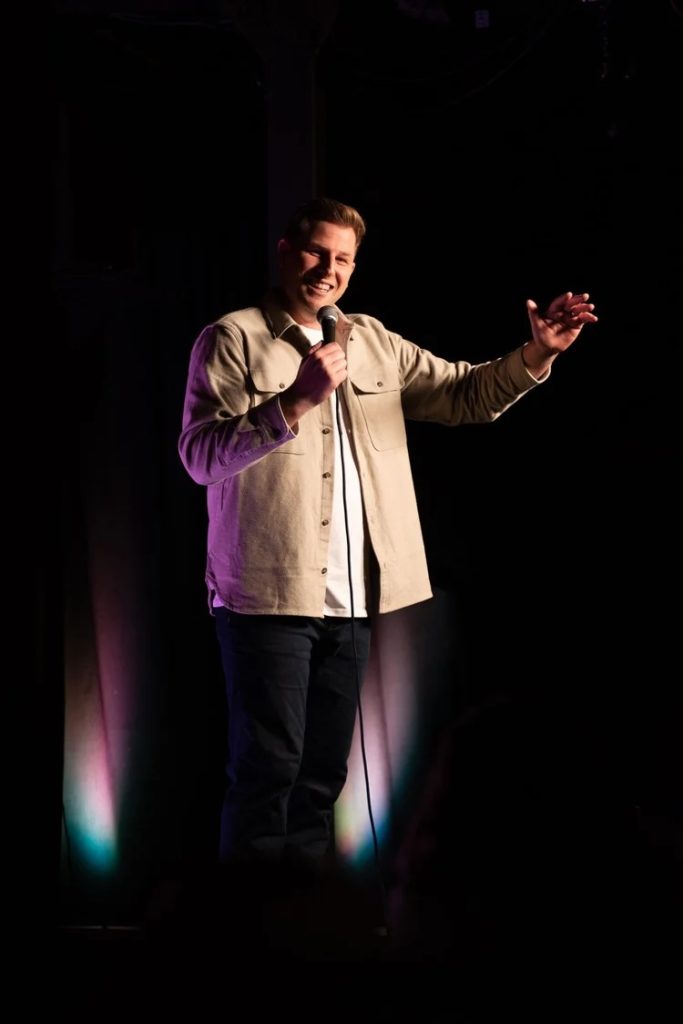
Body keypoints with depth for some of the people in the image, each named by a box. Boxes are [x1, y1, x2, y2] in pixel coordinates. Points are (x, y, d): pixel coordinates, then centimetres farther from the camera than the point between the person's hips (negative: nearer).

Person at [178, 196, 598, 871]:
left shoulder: (371, 342, 16)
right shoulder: (232, 340, -2)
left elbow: (463, 393, 14)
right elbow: (200, 455, -12)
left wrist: (535, 355, -3)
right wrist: (299, 400, -22)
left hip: (351, 601, 6)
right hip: (269, 593, -6)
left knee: (322, 775, 10)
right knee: (270, 767, -7)